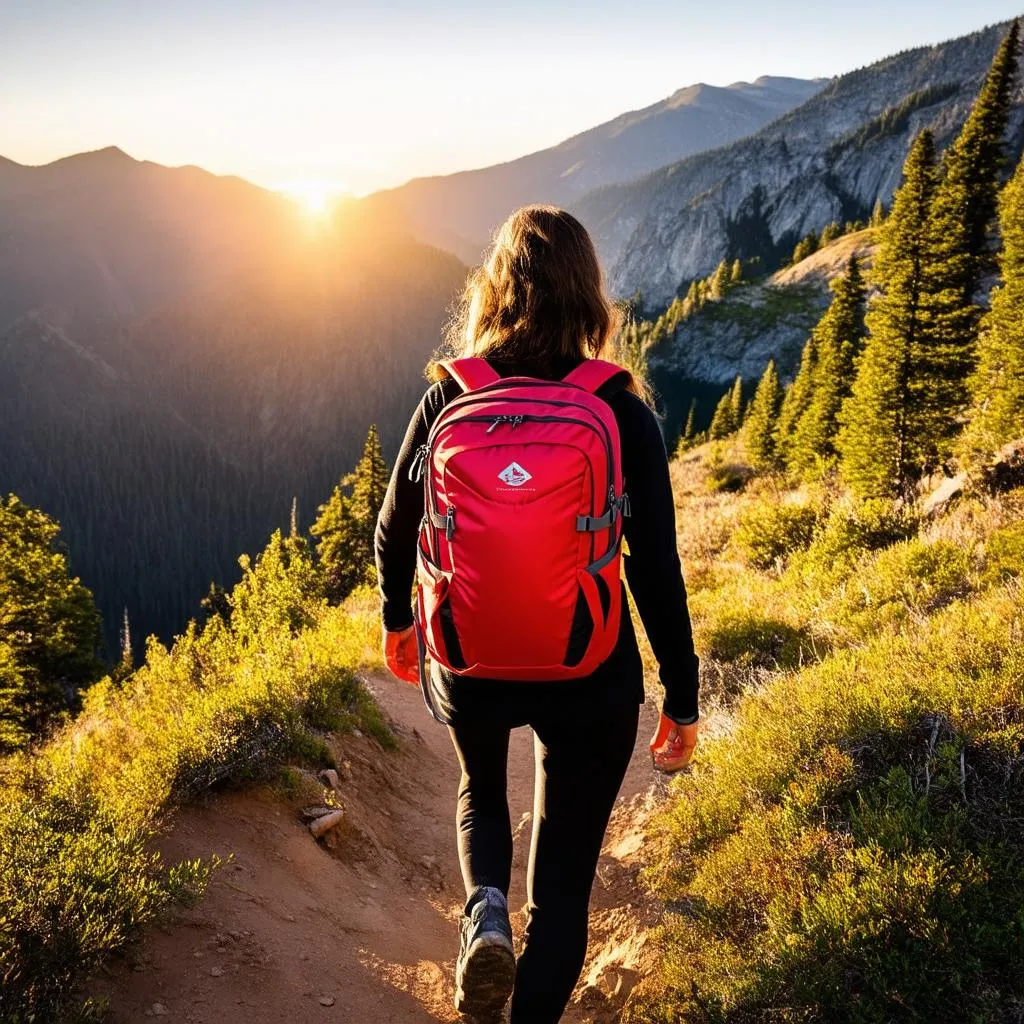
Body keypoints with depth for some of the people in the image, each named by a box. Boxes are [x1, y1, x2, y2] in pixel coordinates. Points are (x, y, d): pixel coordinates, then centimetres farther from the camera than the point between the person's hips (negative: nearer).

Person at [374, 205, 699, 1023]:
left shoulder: (450, 395, -7)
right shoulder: (622, 411, -11)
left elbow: (398, 525, 3)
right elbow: (657, 568, -11)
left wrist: (397, 619, 21)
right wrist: (682, 700, -1)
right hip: (590, 679, -1)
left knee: (482, 792, 33)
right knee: (564, 879, 16)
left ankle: (486, 911, 7)